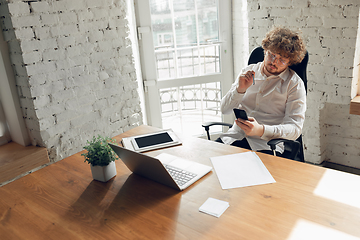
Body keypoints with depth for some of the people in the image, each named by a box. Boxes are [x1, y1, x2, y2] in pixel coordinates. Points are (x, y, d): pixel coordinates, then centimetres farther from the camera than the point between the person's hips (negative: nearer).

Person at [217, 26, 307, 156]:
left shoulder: (295, 84, 2)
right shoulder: (248, 72, 13)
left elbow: (295, 128, -8)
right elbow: (225, 109, 10)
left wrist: (261, 130, -26)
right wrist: (240, 89, -9)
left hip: (266, 145, -3)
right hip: (234, 136, 4)